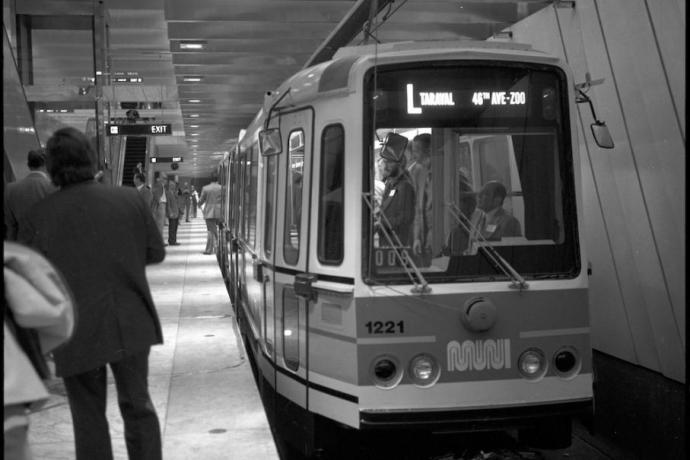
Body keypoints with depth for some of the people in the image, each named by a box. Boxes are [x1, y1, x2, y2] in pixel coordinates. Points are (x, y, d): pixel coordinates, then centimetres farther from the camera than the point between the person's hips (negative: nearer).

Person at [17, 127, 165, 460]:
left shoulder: (42, 214, -9)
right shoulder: (129, 199, -4)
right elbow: (156, 252, 4)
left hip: (77, 332, -1)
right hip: (131, 325, 2)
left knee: (88, 418, 12)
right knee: (137, 406, 18)